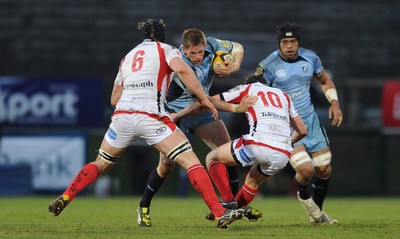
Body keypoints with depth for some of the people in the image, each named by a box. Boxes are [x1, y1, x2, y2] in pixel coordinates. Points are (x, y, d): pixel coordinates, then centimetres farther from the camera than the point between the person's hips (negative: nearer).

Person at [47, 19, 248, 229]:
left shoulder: (128, 56, 28)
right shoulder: (165, 50, 13)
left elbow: (114, 99, 30)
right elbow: (181, 69, -10)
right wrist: (204, 98, -5)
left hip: (122, 115, 5)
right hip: (151, 116, -5)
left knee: (101, 164, 26)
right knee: (190, 161, -7)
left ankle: (64, 199, 16)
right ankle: (220, 214, -18)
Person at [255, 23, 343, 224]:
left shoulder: (310, 58, -1)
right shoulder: (268, 65, -15)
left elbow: (325, 81, 15)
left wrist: (334, 103, 0)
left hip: (310, 120, 5)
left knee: (324, 170, 4)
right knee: (306, 169, -21)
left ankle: (317, 212, 29)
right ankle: (304, 197, 15)